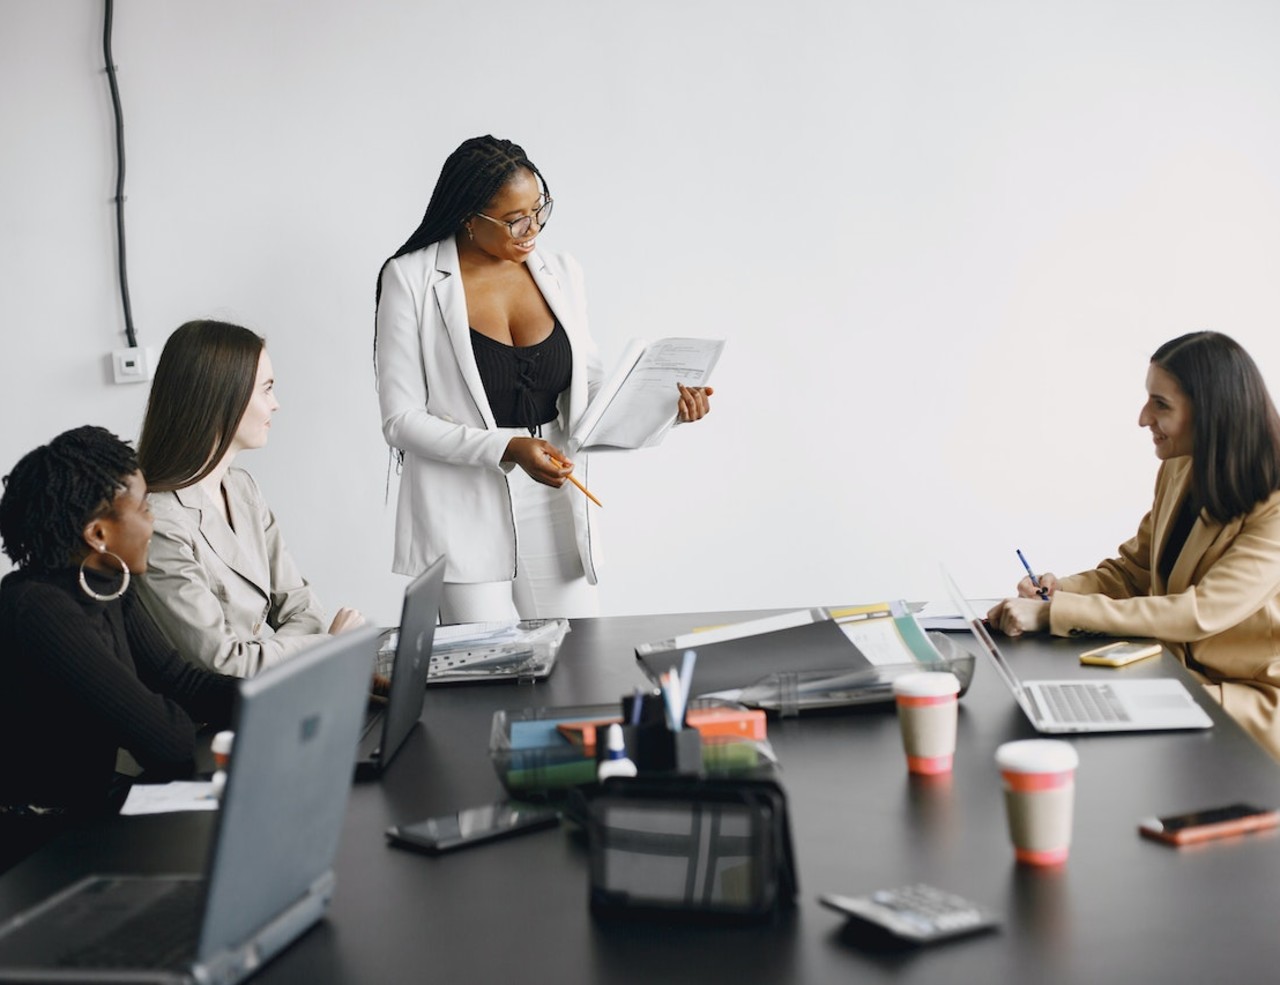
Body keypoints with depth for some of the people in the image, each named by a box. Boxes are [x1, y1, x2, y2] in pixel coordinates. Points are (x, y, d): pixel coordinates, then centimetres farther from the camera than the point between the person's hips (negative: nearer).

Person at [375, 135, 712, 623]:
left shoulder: (561, 272, 7)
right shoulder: (410, 280, -6)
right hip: (466, 517, -4)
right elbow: (401, 419, -9)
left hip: (556, 515, 4)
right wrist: (508, 449, -19)